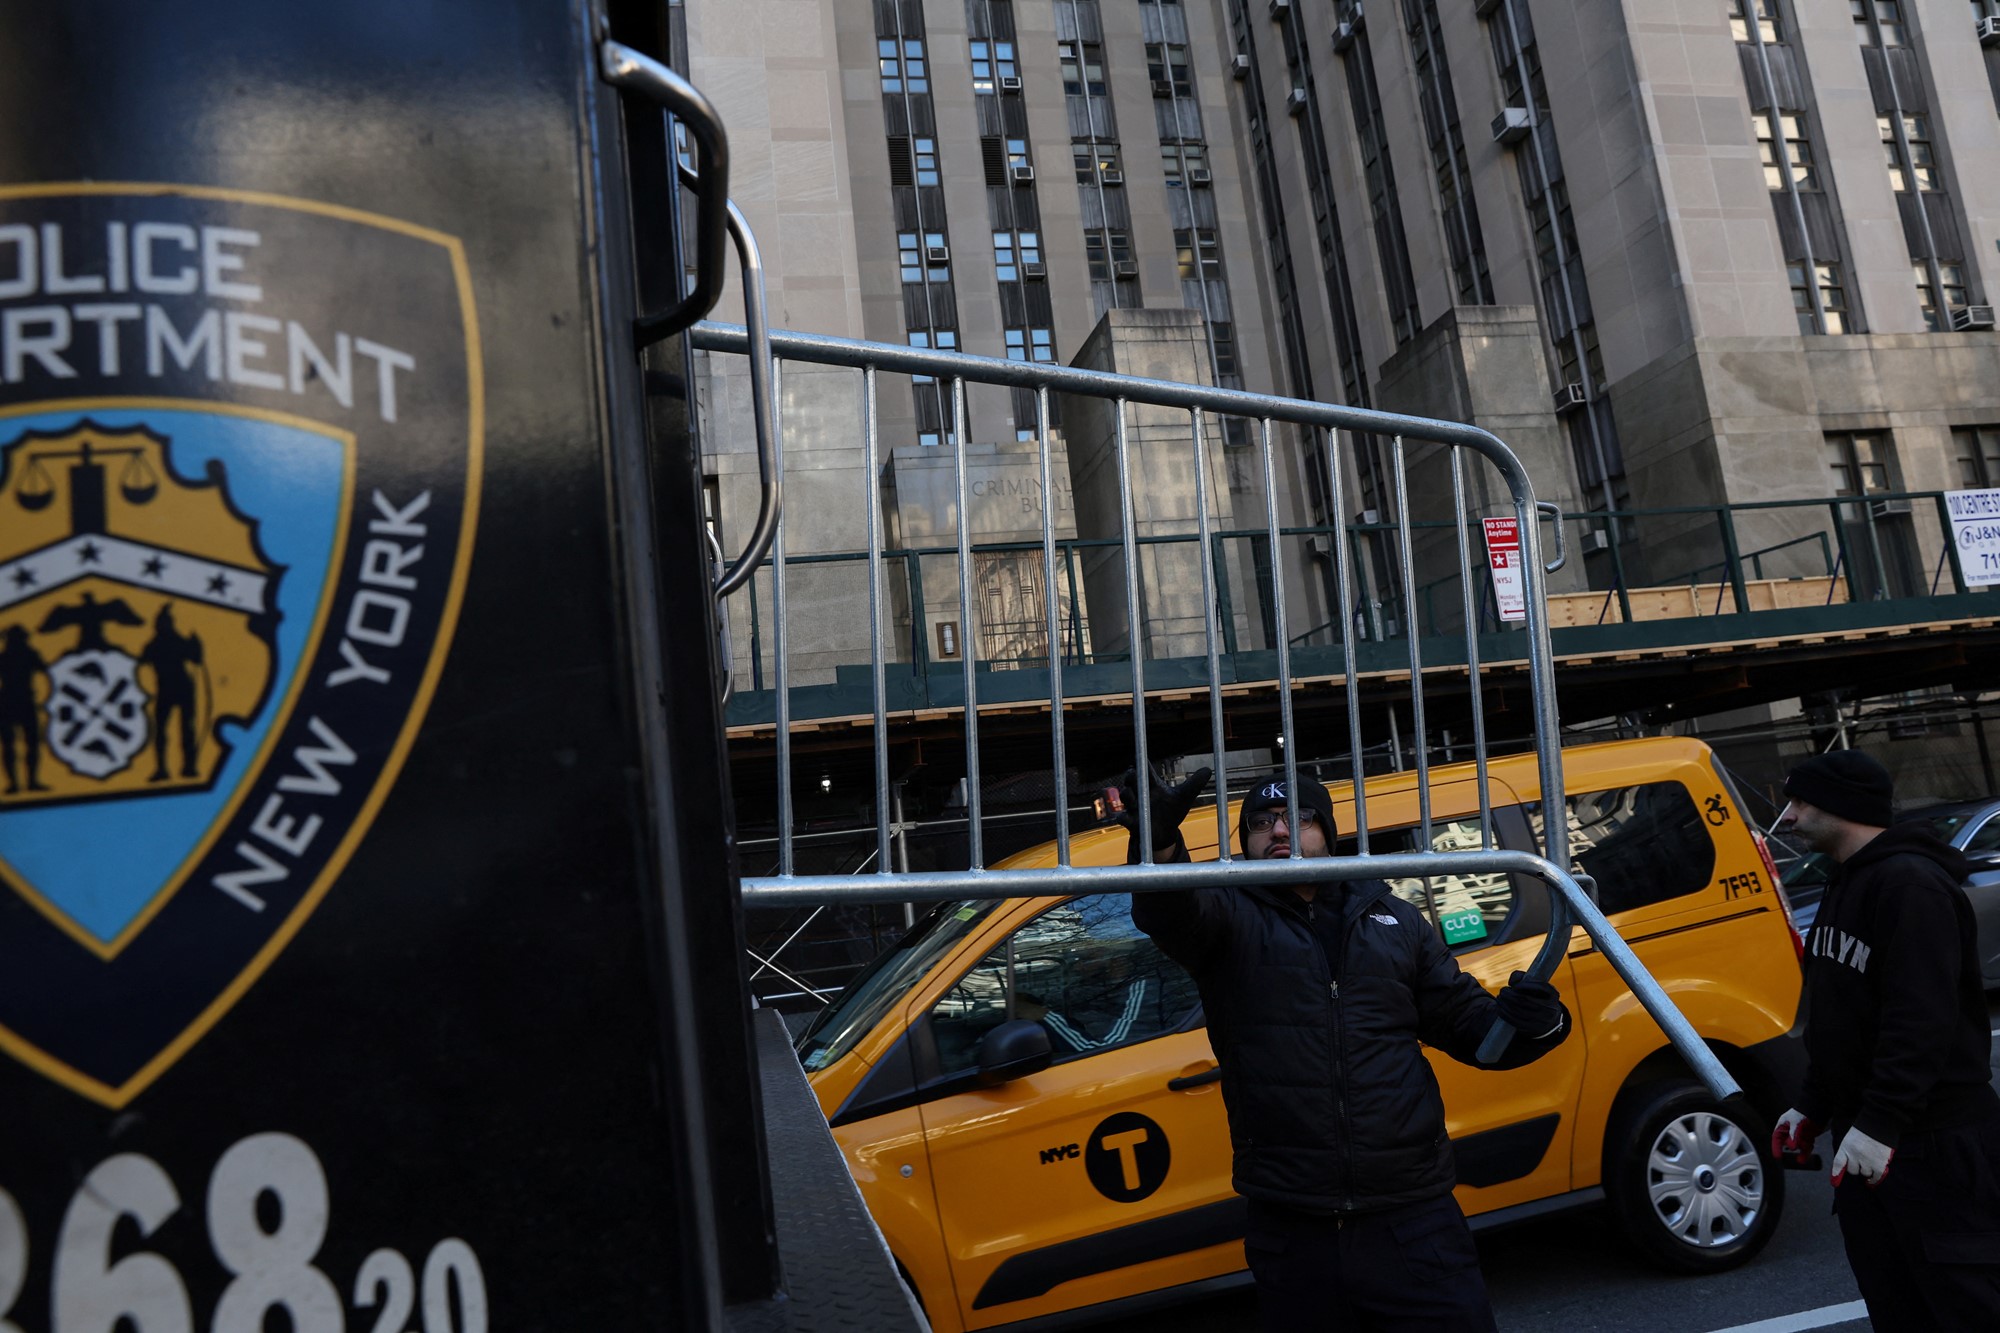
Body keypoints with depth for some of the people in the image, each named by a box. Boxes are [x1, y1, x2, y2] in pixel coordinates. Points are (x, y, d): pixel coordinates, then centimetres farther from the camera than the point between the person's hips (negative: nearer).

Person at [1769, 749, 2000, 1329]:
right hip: (1865, 1134, 10)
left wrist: (1881, 1122, -28)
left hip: (1937, 1144, -10)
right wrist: (1812, 1105, 16)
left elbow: (1923, 1018, -26)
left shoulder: (1909, 883, -17)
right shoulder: (1845, 885, 15)